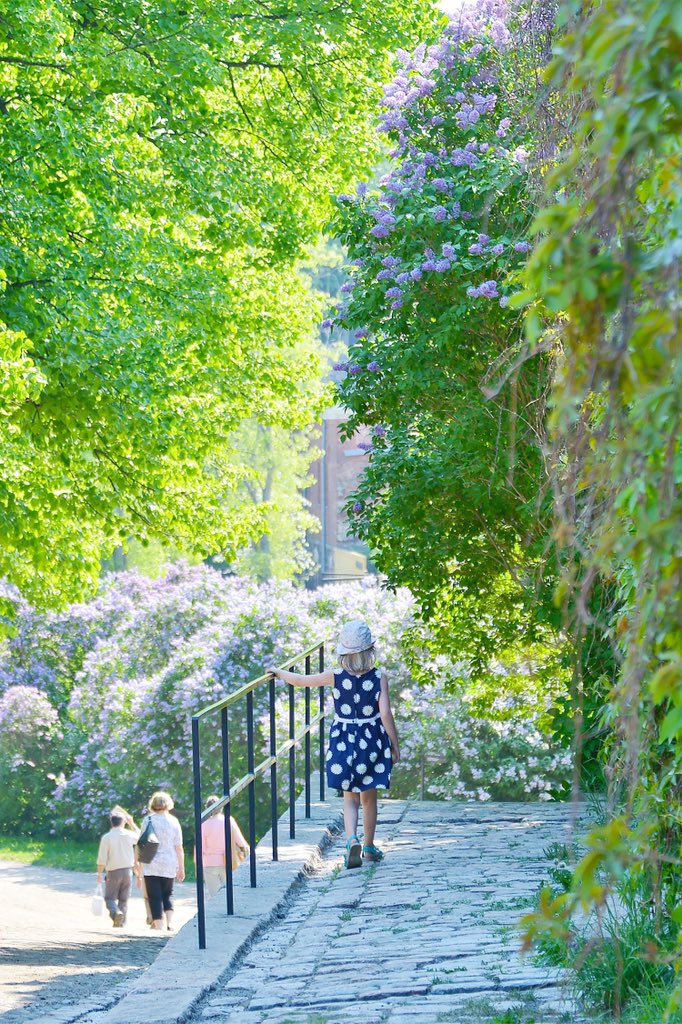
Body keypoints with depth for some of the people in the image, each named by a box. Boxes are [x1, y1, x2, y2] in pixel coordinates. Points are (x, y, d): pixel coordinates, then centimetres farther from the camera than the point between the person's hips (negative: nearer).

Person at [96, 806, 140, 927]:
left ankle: (116, 912, -24)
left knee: (110, 897, 4)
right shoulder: (129, 835, -3)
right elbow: (139, 835, 23)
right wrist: (131, 823, 25)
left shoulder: (106, 837, -10)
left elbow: (102, 859, -10)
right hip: (128, 870, 3)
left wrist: (99, 874, -2)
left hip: (113, 872, -3)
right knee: (124, 899, 12)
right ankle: (121, 922, 12)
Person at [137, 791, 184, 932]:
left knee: (154, 897, 2)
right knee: (168, 894, 17)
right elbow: (179, 847, 3)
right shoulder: (173, 821, 2)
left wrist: (140, 872, 1)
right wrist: (181, 868, 12)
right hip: (169, 865, 2)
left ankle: (159, 927, -4)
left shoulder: (148, 820, -2)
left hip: (151, 866, -2)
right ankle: (170, 923, 2)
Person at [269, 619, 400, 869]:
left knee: (350, 797, 6)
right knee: (369, 797, 16)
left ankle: (352, 839, -19)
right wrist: (395, 745, -4)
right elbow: (385, 713, -13)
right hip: (373, 740, 0)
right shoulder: (379, 678, -11)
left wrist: (278, 672, 19)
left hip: (344, 740, 0)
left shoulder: (336, 677, -9)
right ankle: (369, 847, 25)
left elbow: (301, 680, 1)